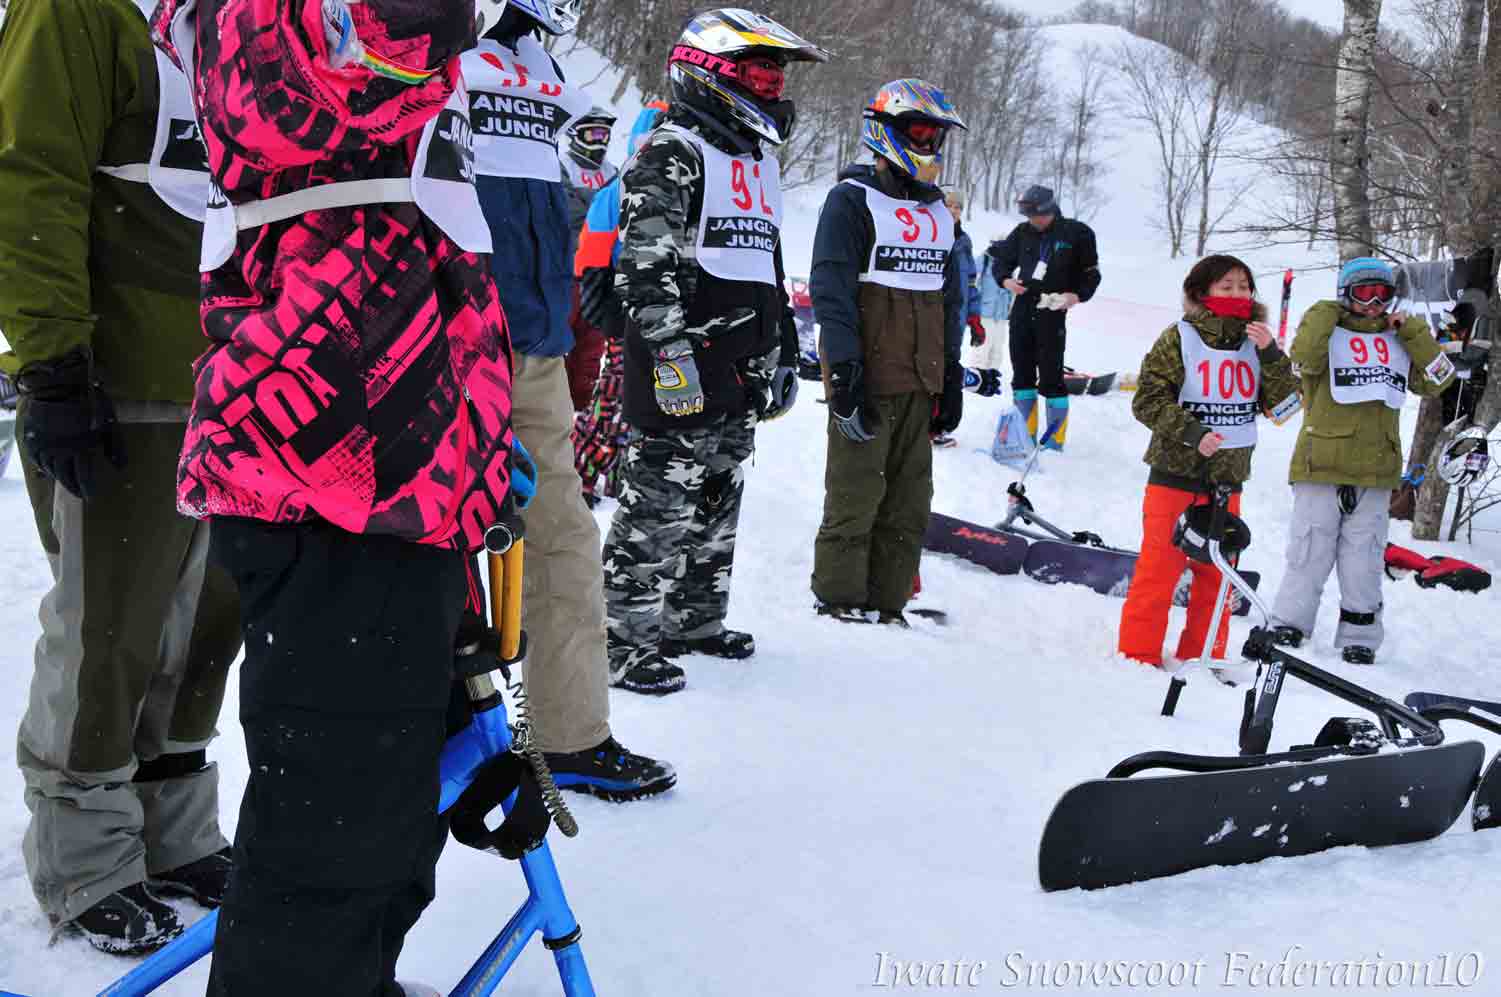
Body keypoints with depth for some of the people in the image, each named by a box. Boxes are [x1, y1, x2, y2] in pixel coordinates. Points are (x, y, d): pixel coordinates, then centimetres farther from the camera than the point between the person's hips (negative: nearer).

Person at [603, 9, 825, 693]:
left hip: (741, 372, 9)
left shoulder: (760, 162, 20)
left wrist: (782, 353, 23)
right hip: (681, 368, -9)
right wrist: (671, 352, -23)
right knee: (658, 507, -6)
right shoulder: (672, 154, -9)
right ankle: (625, 638, 2)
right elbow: (645, 265, -17)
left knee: (717, 506, 15)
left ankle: (694, 621, 27)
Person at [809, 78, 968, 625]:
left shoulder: (937, 212, 19)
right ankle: (840, 600, 7)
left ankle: (887, 603, 15)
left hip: (920, 384, 7)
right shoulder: (853, 200, -4)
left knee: (908, 503, 8)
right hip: (867, 378, -7)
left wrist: (952, 378, 17)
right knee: (856, 495, -3)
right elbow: (831, 287, -12)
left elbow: (950, 300, 22)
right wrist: (843, 366, -20)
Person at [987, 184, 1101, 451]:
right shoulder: (1023, 232, 5)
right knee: (1022, 371, 9)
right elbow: (1001, 260, 17)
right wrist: (1005, 280, -3)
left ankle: (1055, 438, 4)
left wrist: (1077, 295, -13)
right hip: (1022, 308, 4)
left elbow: (1091, 273, 4)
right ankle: (1025, 432, 19)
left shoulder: (1076, 233, -3)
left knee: (1051, 376, -5)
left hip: (1053, 312, -4)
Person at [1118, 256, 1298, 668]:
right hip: (1175, 474, -5)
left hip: (1227, 480, 5)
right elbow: (1148, 400, -9)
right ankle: (1139, 656, 6)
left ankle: (1201, 657, 23)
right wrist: (1192, 433, -19)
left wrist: (1271, 355, -12)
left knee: (1216, 573, 11)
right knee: (1159, 568, -4)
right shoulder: (1179, 338, -7)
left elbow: (1283, 403, 2)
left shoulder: (1256, 341, 7)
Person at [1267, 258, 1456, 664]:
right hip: (1322, 465, -4)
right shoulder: (1328, 334, 1)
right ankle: (1288, 628, 10)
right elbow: (1305, 354, -21)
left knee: (1364, 561, 8)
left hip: (1375, 471, 4)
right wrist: (1327, 311, -9)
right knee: (1310, 553, -1)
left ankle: (1360, 639, 16)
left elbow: (1439, 379, 8)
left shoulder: (1399, 342, 16)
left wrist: (1412, 331, 4)